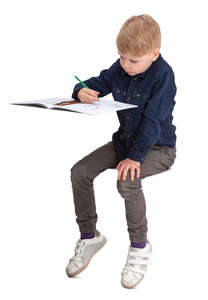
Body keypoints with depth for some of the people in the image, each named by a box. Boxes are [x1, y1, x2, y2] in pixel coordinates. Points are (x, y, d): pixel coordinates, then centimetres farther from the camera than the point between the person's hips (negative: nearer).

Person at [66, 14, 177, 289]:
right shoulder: (119, 69, -1)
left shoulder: (163, 75, -20)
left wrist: (135, 157, -27)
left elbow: (153, 121, -24)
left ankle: (140, 246, -12)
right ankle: (89, 236, 8)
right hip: (125, 139, 7)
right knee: (80, 171, -8)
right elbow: (98, 83, 10)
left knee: (127, 182, -34)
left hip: (158, 147, -7)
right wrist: (82, 92, -16)